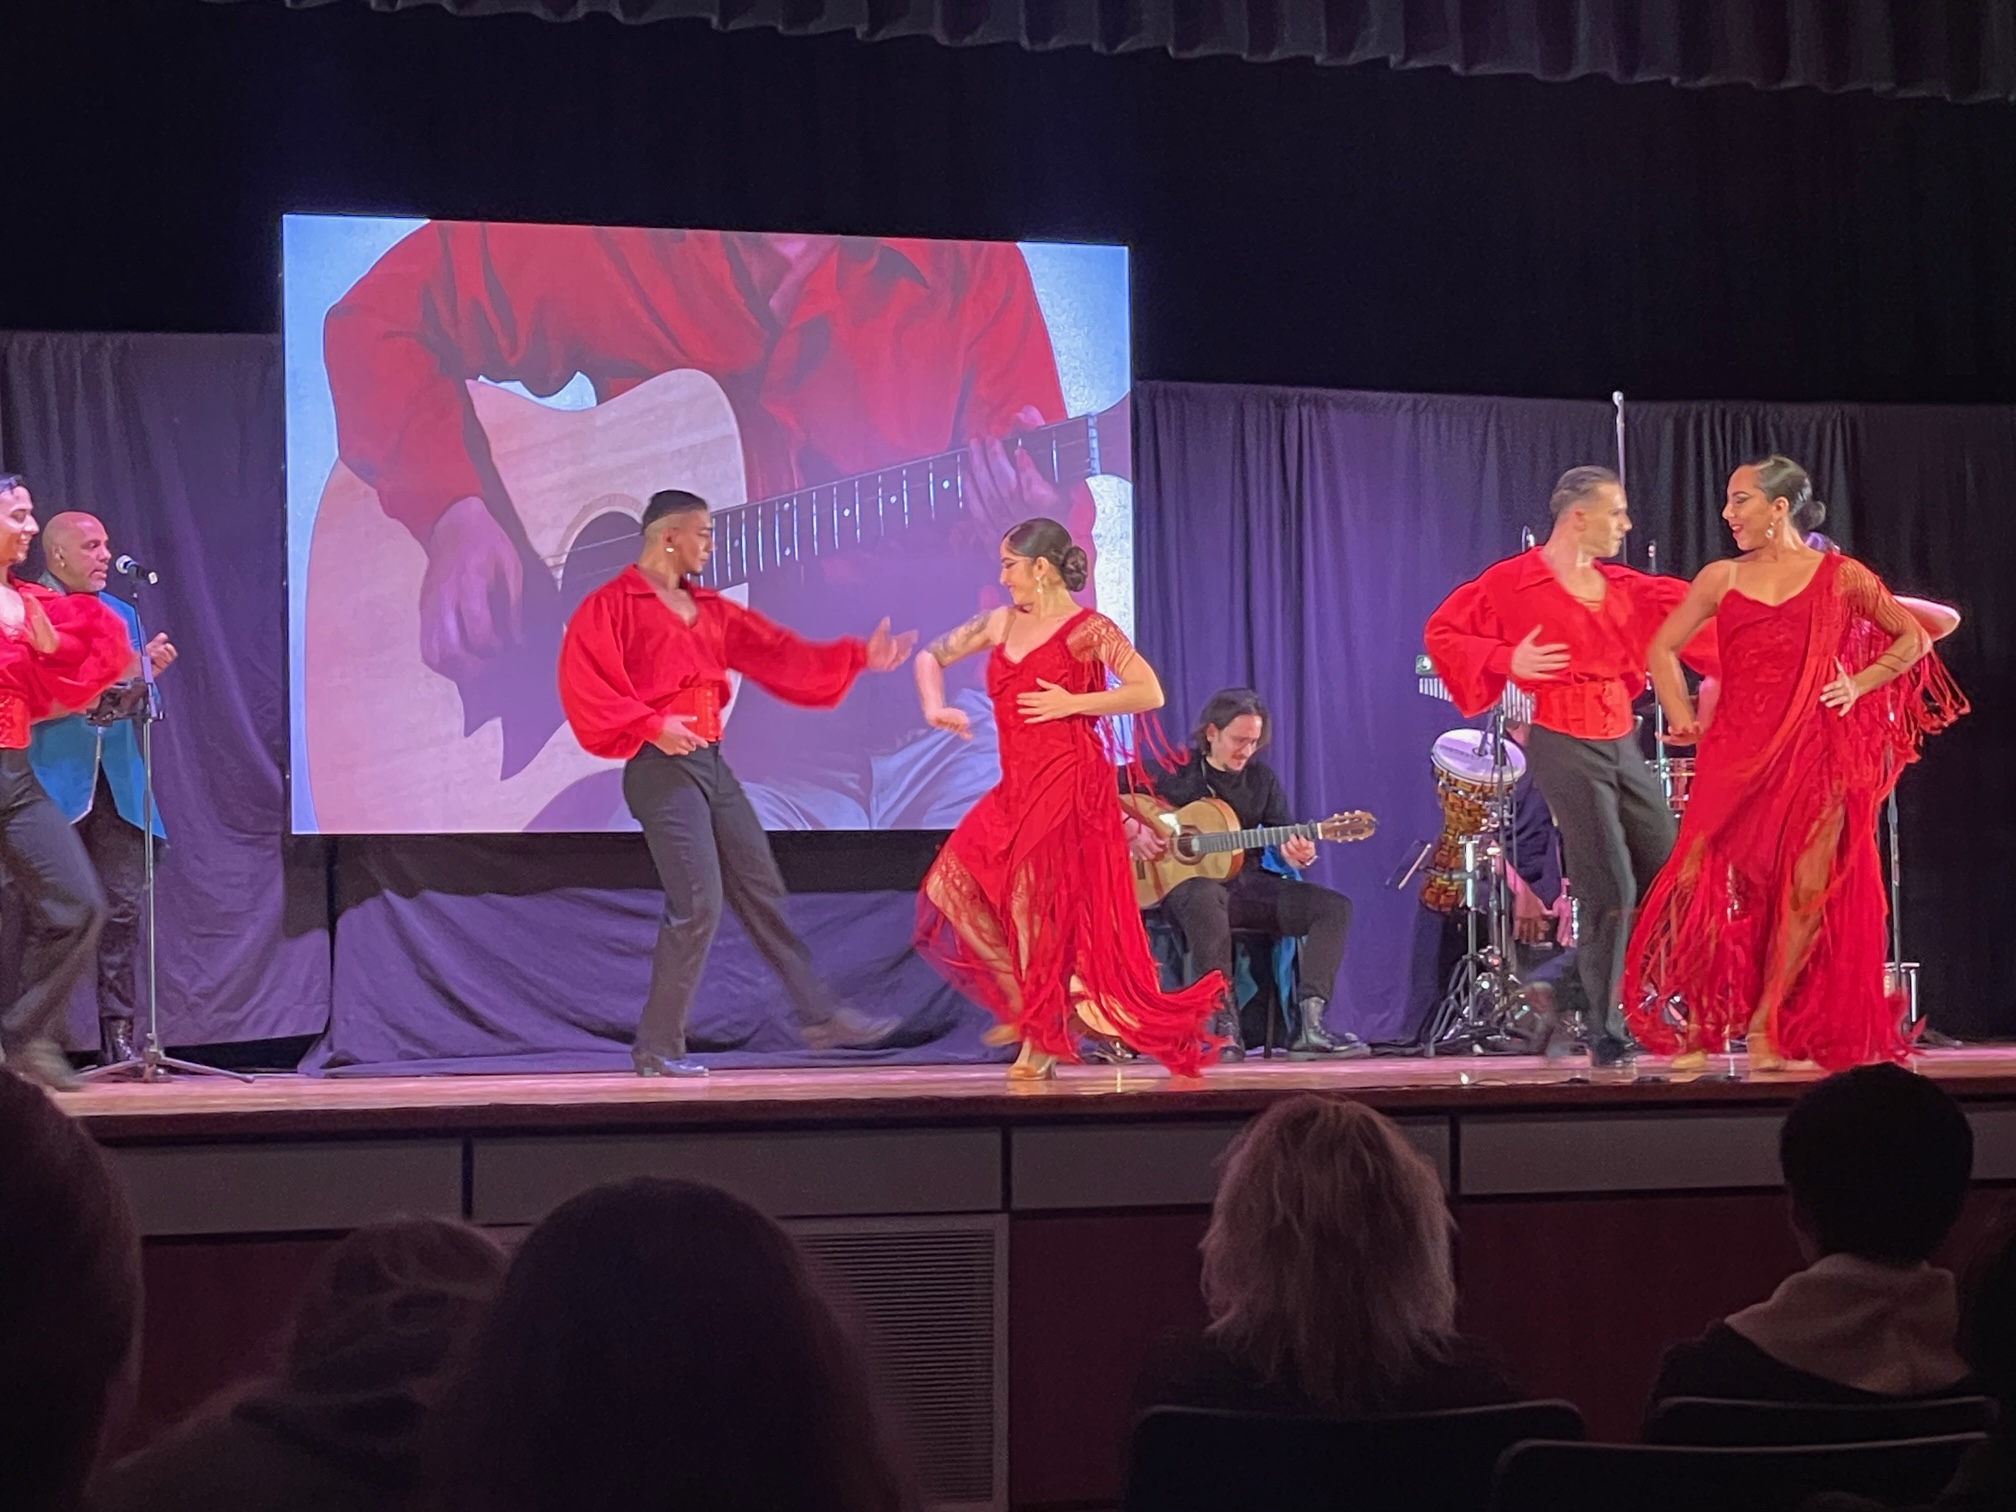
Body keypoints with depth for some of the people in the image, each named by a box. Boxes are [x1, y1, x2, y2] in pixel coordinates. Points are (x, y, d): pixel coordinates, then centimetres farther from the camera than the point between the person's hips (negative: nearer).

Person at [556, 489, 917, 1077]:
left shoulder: (708, 609, 18)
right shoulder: (611, 605, -5)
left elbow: (776, 652, 20)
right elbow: (584, 684, -15)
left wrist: (858, 655, 14)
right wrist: (650, 726, -22)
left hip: (711, 764, 8)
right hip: (662, 767, -8)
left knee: (761, 890, 11)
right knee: (697, 902, -13)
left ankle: (818, 1014, 19)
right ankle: (657, 1048, -4)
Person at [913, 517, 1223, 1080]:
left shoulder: (1087, 629, -7)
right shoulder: (1001, 624, 13)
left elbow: (1150, 692, -15)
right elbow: (931, 657, 23)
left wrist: (1071, 704, -16)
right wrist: (935, 709, 4)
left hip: (1069, 784, -7)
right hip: (1016, 788, 7)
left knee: (1047, 907, -7)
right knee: (952, 888, -1)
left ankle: (1044, 1039, 4)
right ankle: (1024, 1002, 12)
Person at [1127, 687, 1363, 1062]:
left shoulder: (1261, 779, 13)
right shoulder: (1174, 771, 0)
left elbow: (1284, 837, 9)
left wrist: (1298, 853, -16)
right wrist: (1131, 829, -18)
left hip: (1247, 884, 5)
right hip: (1186, 881, -5)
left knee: (1334, 906, -13)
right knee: (1204, 897, -43)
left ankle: (1307, 1026, -26)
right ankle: (1224, 1024, -40)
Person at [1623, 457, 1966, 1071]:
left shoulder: (1839, 576, 4)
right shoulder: (1720, 579, 10)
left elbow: (1914, 639, 11)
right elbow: (1663, 647, 17)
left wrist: (1860, 685, -1)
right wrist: (1681, 716, 6)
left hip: (1815, 754, -1)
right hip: (1736, 755, 1)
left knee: (1807, 890, -3)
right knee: (1706, 882, -8)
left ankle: (1766, 1024, 6)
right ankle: (1694, 1026, 0)